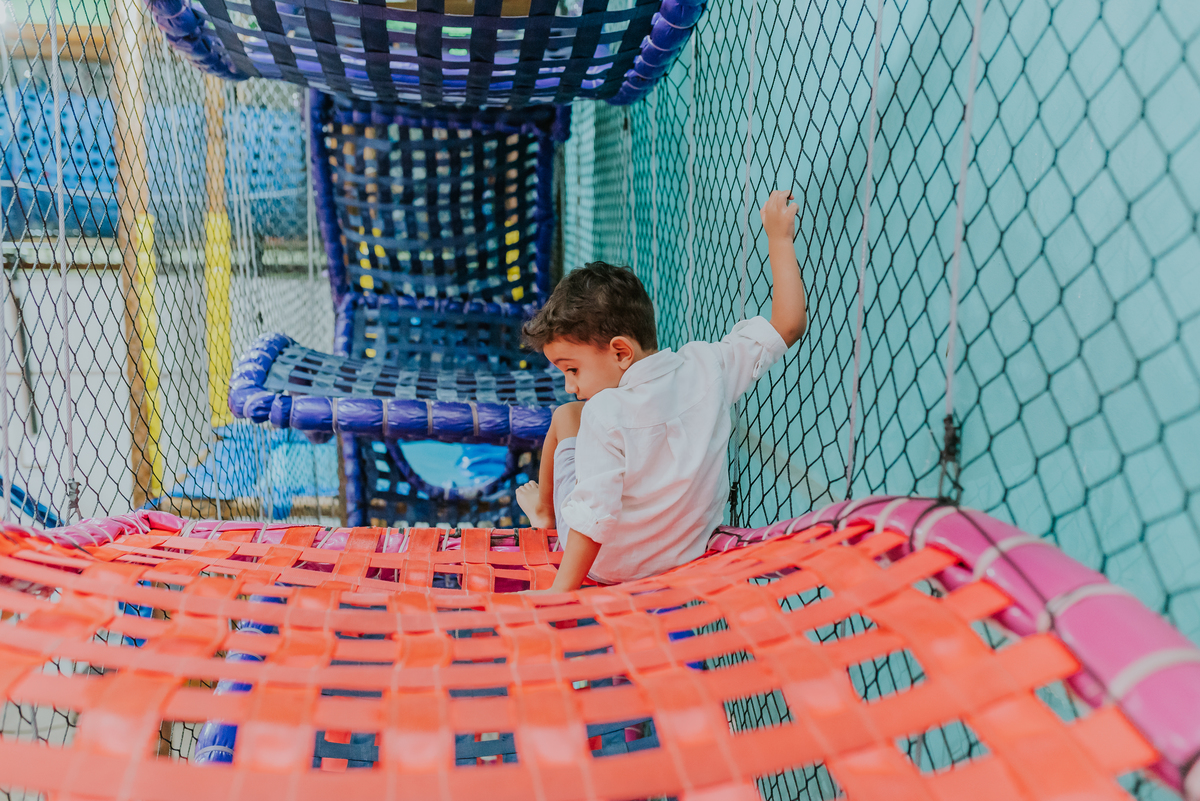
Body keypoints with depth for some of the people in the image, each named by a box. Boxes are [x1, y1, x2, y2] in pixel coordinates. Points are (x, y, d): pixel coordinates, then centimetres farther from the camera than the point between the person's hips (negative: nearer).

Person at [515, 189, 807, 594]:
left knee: (565, 417, 13)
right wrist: (779, 238, 0)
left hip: (603, 566, -5)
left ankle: (544, 511, 41)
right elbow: (789, 324, -7)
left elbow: (592, 518, -31)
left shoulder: (606, 413, -30)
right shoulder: (706, 366, -16)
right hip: (689, 552, 5)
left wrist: (560, 590, -25)